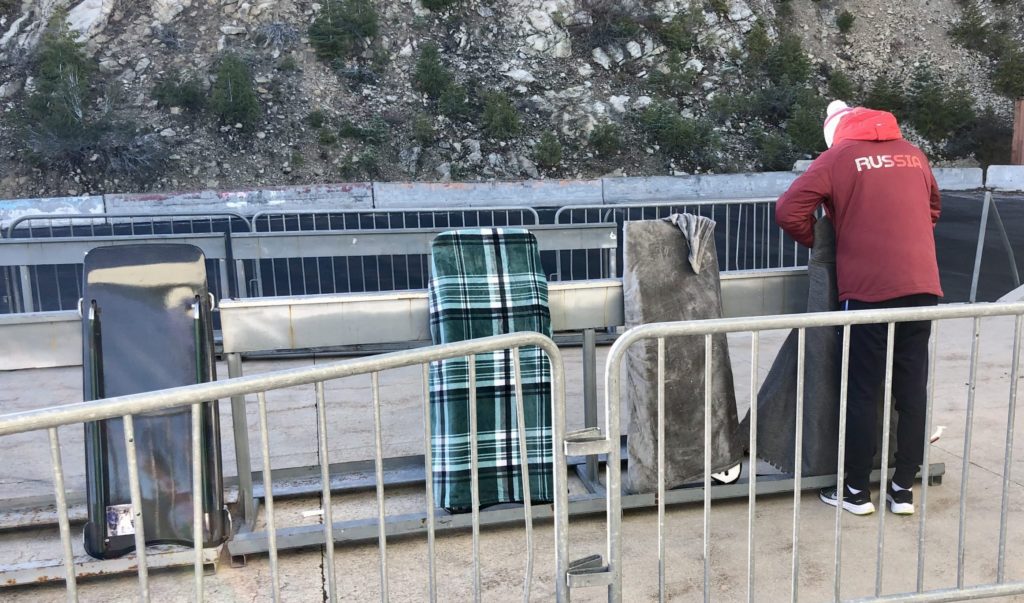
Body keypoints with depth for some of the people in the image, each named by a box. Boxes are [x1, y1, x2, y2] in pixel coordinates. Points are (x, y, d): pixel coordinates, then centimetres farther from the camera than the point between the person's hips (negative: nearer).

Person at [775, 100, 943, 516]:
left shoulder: (838, 157, 0)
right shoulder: (912, 153, 15)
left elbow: (788, 211, -7)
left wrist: (815, 241, 9)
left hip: (869, 290, -5)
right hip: (922, 287, 5)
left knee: (863, 392, 4)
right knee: (912, 390, 10)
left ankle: (856, 490, 13)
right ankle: (904, 487, 18)